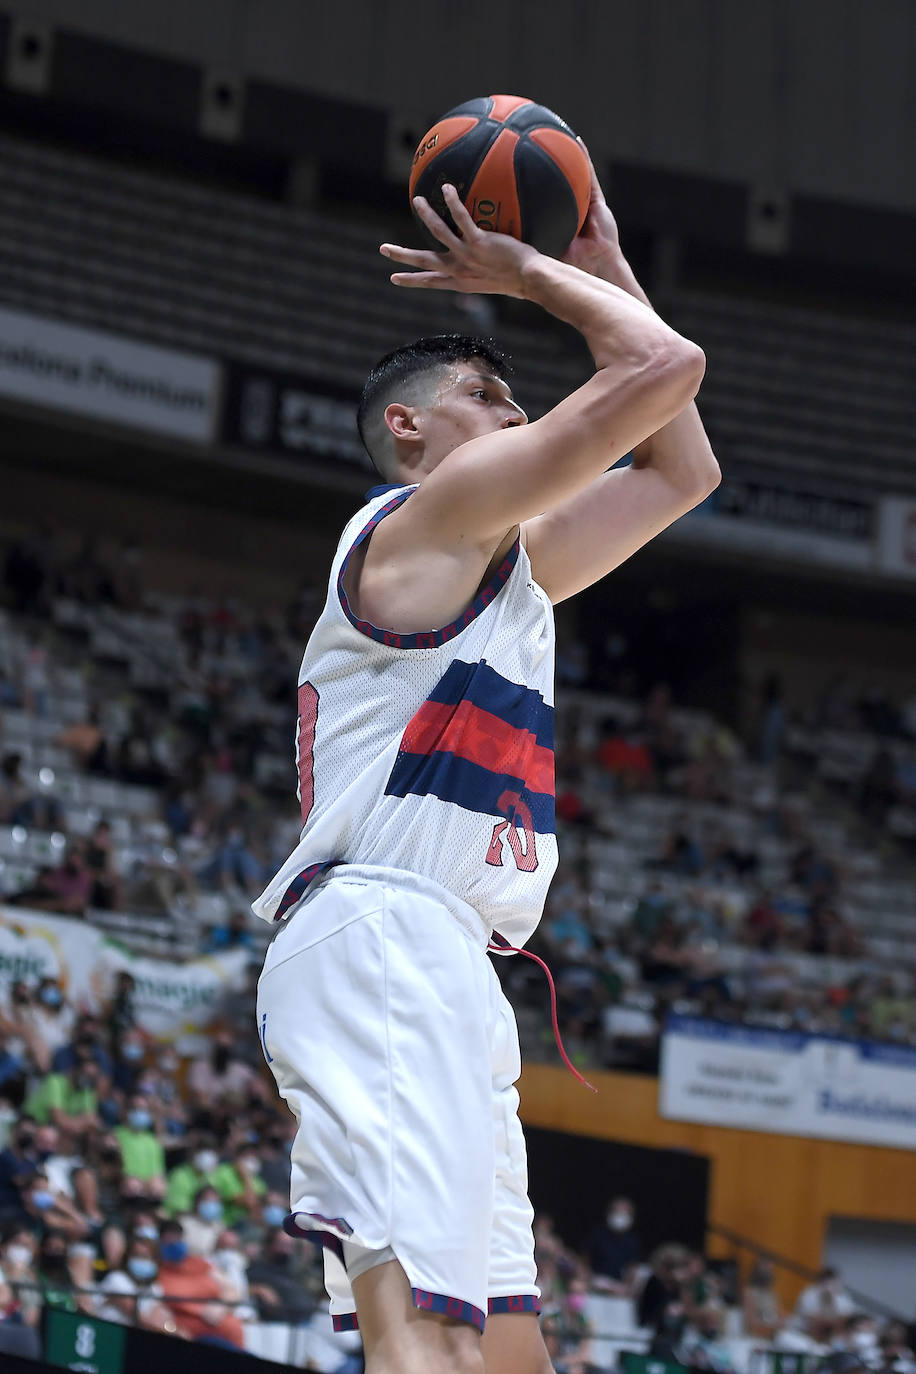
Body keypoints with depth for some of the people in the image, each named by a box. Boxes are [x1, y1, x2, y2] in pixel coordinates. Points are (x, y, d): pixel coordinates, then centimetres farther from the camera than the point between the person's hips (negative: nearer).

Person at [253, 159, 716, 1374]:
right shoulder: (426, 516, 1)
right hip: (379, 941, -10)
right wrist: (532, 274, 11)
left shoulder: (508, 562, 29)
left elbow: (684, 467, 37)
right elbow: (666, 367, -5)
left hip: (441, 977, 11)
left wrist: (605, 263, 34)